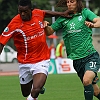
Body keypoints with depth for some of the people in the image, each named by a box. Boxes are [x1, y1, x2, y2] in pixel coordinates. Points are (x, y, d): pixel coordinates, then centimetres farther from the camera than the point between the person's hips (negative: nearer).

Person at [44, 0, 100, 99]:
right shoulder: (63, 18, 10)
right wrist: (46, 26, -6)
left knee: (86, 80, -28)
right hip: (76, 60, 3)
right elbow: (50, 31, 17)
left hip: (90, 55, -3)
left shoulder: (85, 12, 2)